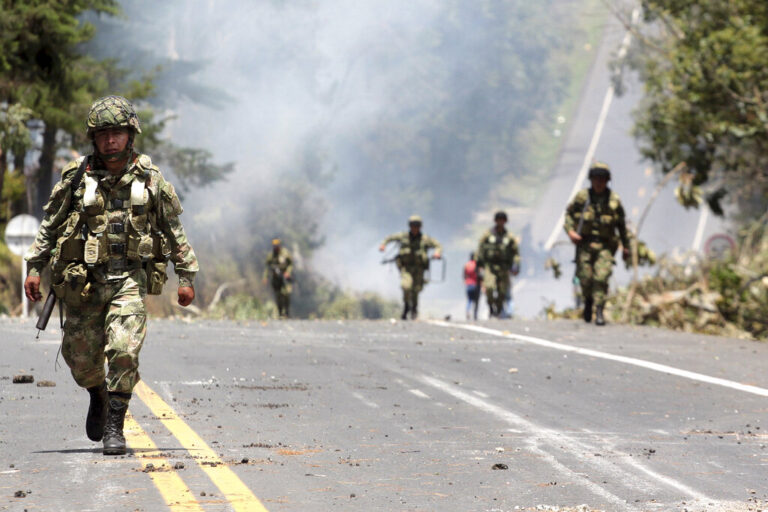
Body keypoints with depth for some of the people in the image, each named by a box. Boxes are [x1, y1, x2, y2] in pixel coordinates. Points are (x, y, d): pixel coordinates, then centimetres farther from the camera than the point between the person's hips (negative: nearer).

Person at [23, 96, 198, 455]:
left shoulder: (150, 179, 3)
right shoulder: (76, 178, 1)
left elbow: (174, 230, 10)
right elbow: (50, 225, 9)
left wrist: (186, 276, 8)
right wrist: (34, 268, 4)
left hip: (129, 279, -1)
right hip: (82, 281, 1)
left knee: (124, 351, -18)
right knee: (81, 359, 7)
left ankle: (114, 427, -6)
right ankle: (99, 396, 40)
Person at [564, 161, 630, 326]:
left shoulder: (614, 200, 1)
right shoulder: (582, 197, -2)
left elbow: (621, 224, 12)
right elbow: (569, 213, 9)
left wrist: (625, 245, 14)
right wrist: (570, 231, -8)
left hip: (605, 246, 0)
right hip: (585, 244, 0)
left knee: (601, 277, -15)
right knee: (585, 278, 0)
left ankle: (599, 312, -9)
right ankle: (588, 301, 31)